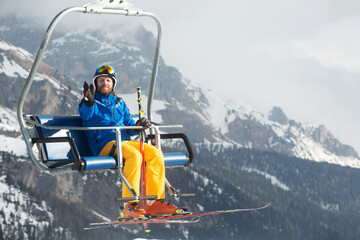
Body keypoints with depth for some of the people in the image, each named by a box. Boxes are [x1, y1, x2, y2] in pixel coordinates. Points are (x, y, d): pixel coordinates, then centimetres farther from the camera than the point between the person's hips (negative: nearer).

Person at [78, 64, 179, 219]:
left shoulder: (119, 103, 29)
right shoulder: (91, 103, 10)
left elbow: (129, 127, 26)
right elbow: (85, 114, -15)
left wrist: (138, 126, 3)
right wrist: (89, 101, -36)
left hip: (125, 141, 6)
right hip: (104, 144, -6)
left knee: (156, 154, -19)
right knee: (134, 155, -35)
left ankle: (155, 202, -18)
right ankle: (130, 205, -40)